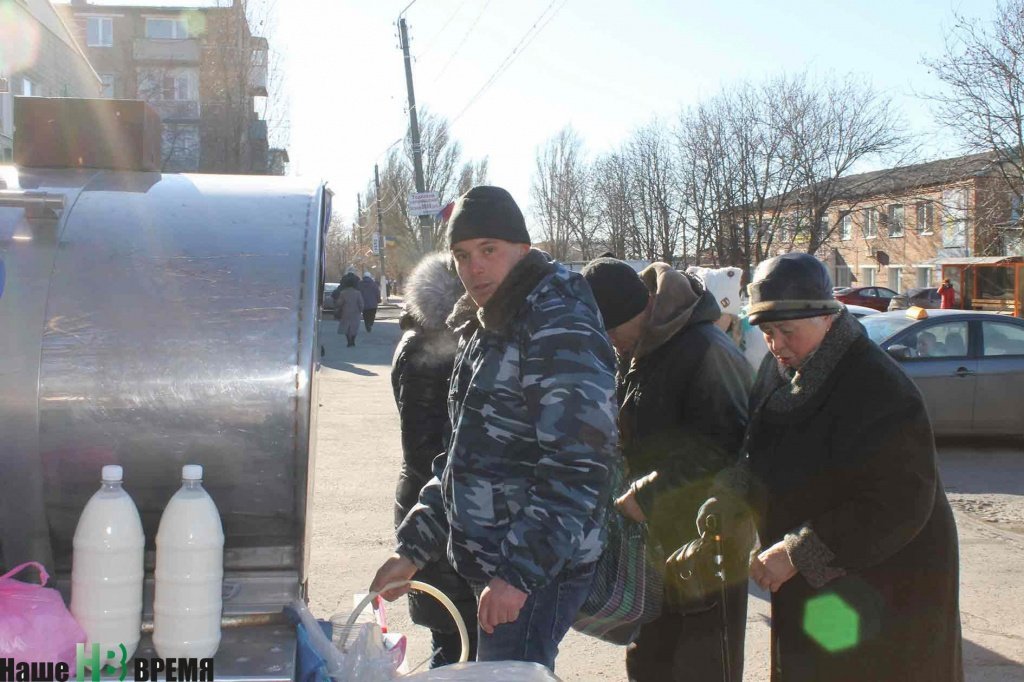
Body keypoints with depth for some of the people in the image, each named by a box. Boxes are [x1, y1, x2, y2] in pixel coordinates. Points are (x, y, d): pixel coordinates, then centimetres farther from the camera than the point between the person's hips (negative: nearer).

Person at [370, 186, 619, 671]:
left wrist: (518, 572, -25)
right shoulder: (483, 330, 13)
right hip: (489, 563, 9)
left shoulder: (560, 330, -17)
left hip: (539, 569, -9)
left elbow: (579, 467, -24)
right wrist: (412, 549, 13)